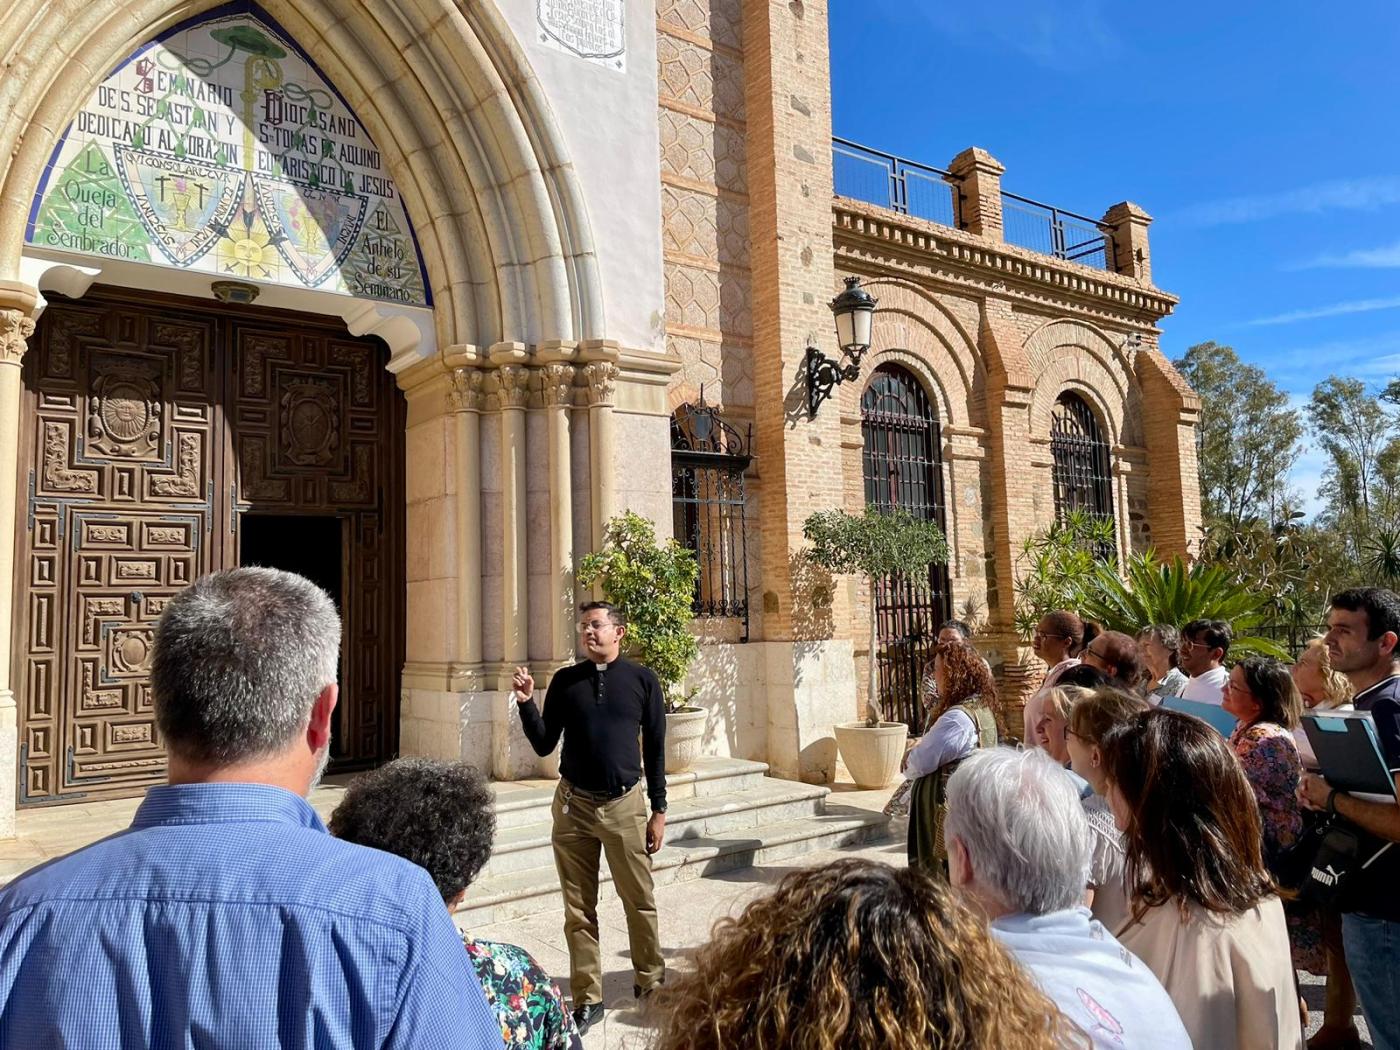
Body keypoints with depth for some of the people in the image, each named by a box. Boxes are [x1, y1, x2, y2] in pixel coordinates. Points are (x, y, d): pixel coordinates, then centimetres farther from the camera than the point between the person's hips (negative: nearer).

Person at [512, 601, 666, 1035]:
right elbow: (544, 745, 3)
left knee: (640, 901, 8)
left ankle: (650, 982, 31)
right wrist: (526, 703, -13)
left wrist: (658, 810, 1)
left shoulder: (642, 680, -2)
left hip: (624, 804, -1)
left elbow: (655, 748, 2)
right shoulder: (565, 681, 2)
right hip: (574, 804, 2)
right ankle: (587, 998, 23)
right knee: (578, 908, 9)